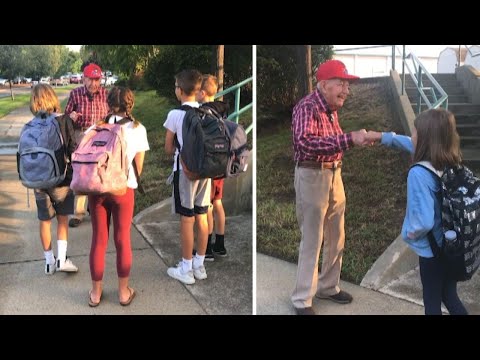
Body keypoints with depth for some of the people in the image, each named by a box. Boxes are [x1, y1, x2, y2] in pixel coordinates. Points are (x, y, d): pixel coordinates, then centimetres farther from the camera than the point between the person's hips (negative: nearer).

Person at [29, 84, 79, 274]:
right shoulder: (64, 121, -9)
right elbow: (72, 150, -9)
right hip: (62, 179, -2)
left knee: (45, 221, 13)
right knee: (63, 219, 13)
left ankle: (49, 262, 21)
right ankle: (61, 259, 5)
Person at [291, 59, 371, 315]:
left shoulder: (332, 109, 10)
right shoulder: (307, 108, -19)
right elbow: (306, 142, -38)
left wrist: (355, 140, 4)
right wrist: (349, 139, -40)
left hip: (334, 174, 9)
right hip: (312, 176, -9)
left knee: (336, 239, 18)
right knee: (311, 241, -1)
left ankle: (328, 287, 35)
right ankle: (302, 299, 13)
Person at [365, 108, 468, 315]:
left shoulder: (419, 174, -29)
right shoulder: (451, 163, -5)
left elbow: (424, 221, -32)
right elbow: (413, 146, 13)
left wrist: (408, 234, -12)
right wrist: (383, 137, 20)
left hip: (432, 249, -7)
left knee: (432, 300, 14)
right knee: (449, 296, 23)